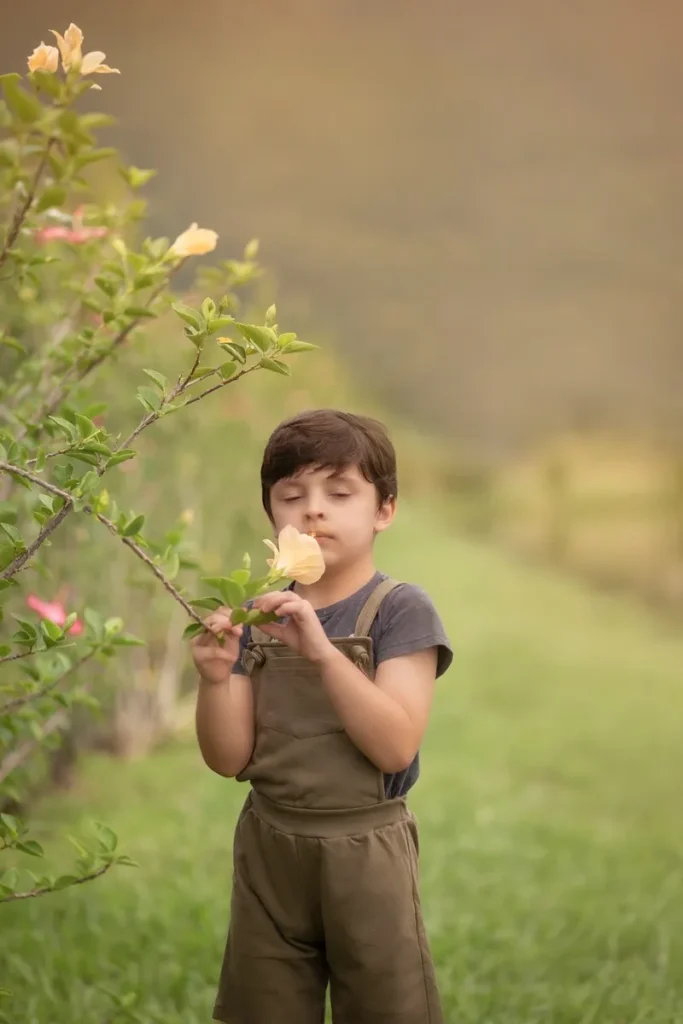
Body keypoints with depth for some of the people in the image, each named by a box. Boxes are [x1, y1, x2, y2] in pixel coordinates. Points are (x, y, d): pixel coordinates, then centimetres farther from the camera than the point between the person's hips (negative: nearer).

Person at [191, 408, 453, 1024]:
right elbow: (231, 760, 0)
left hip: (365, 851, -4)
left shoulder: (400, 611, -9)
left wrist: (322, 651, -29)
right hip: (269, 849, 4)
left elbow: (396, 745, -20)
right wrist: (217, 679, -18)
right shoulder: (258, 616, 3)